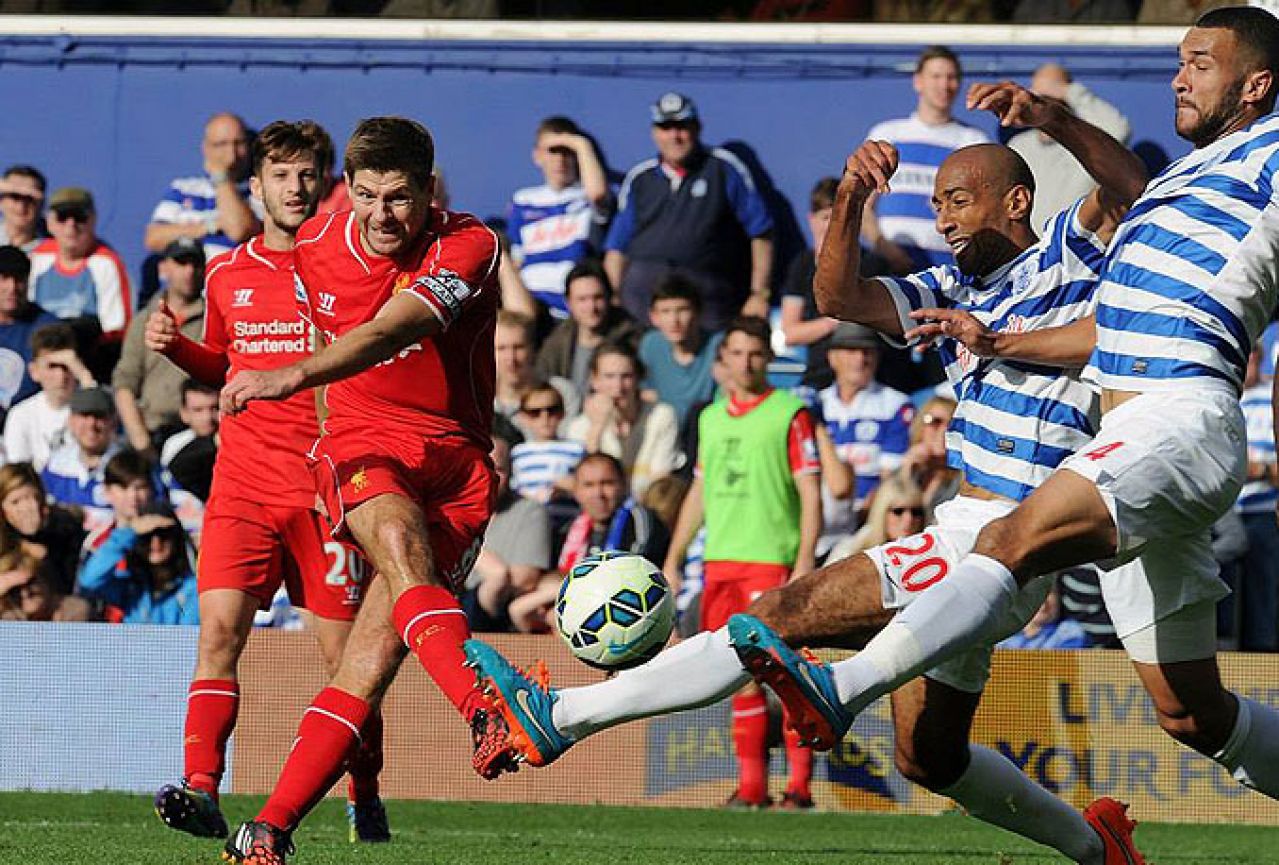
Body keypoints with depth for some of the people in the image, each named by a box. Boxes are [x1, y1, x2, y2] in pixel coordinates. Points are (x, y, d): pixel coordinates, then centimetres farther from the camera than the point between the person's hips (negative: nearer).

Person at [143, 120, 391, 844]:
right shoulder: (227, 275, 11)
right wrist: (175, 346, 7)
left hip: (327, 485, -2)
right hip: (244, 482, 2)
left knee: (345, 651, 1)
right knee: (220, 628, -16)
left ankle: (366, 800, 19)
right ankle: (201, 790, -23)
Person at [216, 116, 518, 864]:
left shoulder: (468, 247, -13)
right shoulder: (317, 245, 2)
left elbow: (389, 332, -30)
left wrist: (294, 376, -42)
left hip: (455, 462, -1)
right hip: (362, 444, 1)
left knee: (374, 653, -13)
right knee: (399, 540, -35)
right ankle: (485, 711, -55)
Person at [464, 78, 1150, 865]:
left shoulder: (1069, 256, -2)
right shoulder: (958, 291, 20)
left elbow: (1129, 187, -22)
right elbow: (840, 296, 8)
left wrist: (1046, 117, -37)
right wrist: (852, 199, -10)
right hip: (967, 534, 10)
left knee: (782, 617, -16)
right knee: (928, 756, 17)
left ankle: (558, 717, -19)